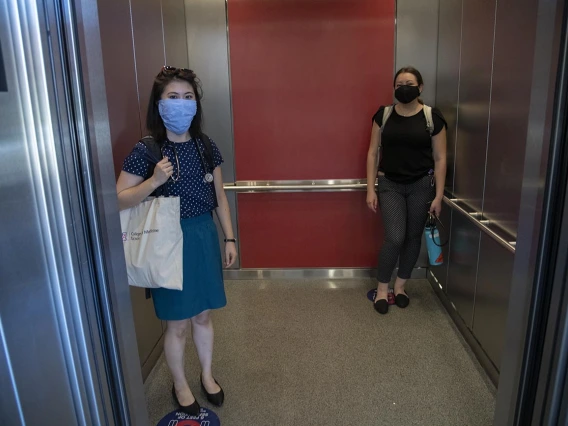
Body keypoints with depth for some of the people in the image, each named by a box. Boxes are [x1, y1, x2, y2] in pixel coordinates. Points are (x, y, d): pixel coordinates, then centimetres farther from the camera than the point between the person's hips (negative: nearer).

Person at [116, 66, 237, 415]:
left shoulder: (206, 147, 1)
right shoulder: (146, 151, -11)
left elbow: (219, 196, 7)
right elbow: (119, 201, -11)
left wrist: (229, 238, 6)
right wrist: (154, 181, -26)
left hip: (205, 236, 4)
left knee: (204, 314, 18)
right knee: (178, 322, 10)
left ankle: (208, 375, 41)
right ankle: (180, 385, 36)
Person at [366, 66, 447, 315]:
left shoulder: (433, 117, -4)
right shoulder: (383, 115, 0)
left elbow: (439, 158, -2)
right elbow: (373, 153, 2)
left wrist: (438, 195, -5)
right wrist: (370, 189, -3)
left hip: (421, 185, 1)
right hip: (390, 184, 0)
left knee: (413, 237, 9)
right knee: (395, 237, -9)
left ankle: (400, 285, 28)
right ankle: (382, 288, 11)